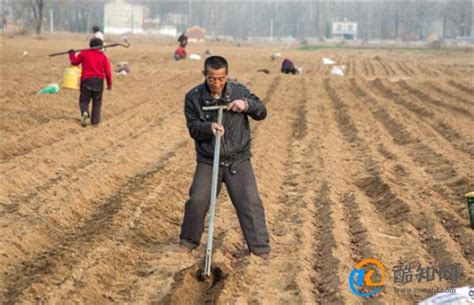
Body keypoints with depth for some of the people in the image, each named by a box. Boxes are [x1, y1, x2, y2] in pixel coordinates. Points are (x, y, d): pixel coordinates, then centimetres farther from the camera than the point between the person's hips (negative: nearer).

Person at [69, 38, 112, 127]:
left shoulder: (84, 53, 1)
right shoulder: (103, 56, 3)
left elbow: (74, 62, 10)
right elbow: (108, 71, 0)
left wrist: (72, 54, 29)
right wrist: (109, 84, 9)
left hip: (86, 80, -1)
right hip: (99, 81, 1)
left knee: (84, 100, 7)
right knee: (97, 102, 11)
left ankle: (85, 113, -24)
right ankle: (95, 121, 6)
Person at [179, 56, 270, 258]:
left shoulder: (238, 91, -2)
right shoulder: (194, 97, -5)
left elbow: (262, 112, 3)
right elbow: (193, 127, -8)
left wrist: (247, 104, -18)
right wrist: (208, 127, -30)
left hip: (238, 160, 0)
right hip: (208, 161, 0)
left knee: (250, 202, -5)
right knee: (197, 201, -4)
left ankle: (261, 249, 4)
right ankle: (188, 241, 20)